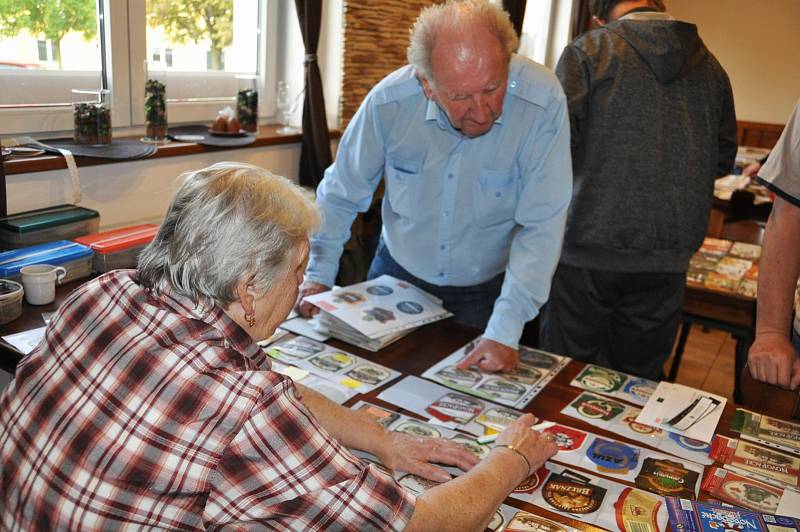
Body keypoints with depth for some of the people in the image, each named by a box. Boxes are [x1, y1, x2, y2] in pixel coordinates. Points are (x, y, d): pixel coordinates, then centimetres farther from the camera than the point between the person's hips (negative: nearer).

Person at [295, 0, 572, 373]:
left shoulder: (542, 103, -28)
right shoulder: (389, 101, -21)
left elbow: (540, 227, -26)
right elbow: (341, 195, -6)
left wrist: (505, 332, -29)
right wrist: (319, 275, -5)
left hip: (488, 290, -1)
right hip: (397, 274, 2)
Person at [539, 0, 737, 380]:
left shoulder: (586, 52, -5)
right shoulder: (710, 65, 9)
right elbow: (723, 159, 14)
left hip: (588, 251, -4)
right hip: (668, 258, 5)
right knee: (641, 380, 17)